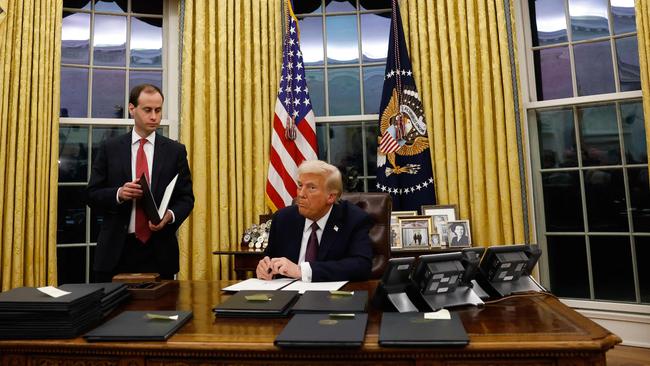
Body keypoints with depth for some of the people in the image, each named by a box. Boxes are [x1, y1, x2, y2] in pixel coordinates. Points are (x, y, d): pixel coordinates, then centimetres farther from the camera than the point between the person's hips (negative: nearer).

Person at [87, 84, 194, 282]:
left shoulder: (175, 151, 3)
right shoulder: (109, 148, 5)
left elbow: (186, 197, 3)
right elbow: (92, 195, 5)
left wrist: (170, 215, -16)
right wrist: (118, 194, -15)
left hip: (159, 251, 0)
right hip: (116, 249, 1)